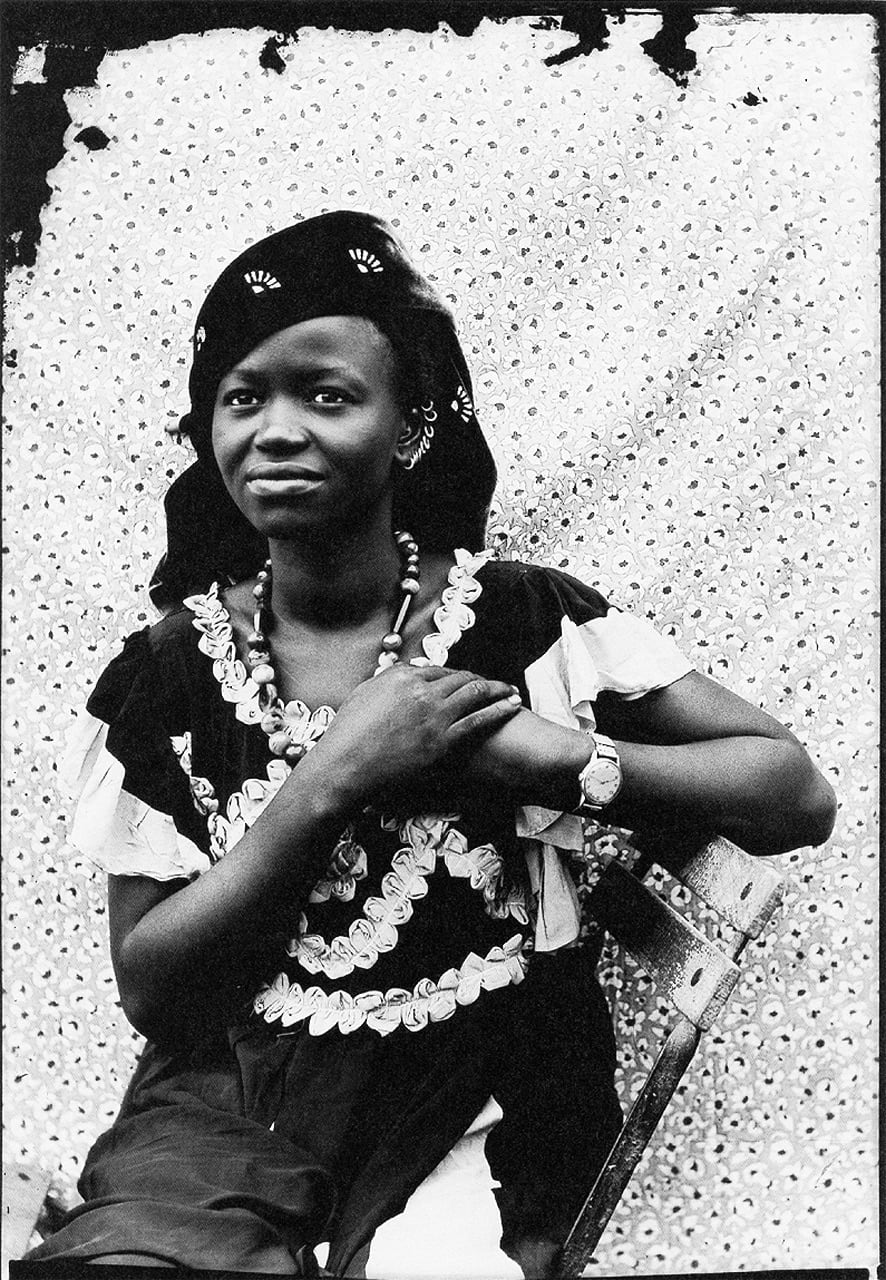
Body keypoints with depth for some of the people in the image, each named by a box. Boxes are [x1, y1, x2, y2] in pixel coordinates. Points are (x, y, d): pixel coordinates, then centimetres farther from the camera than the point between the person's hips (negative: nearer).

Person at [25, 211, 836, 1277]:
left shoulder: (526, 619, -4)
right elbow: (149, 986, -3)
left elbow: (798, 794, -4)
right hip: (227, 1113, 1)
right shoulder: (165, 672, 1)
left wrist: (552, 756, -17)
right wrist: (331, 781, -14)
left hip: (471, 1115, 0)